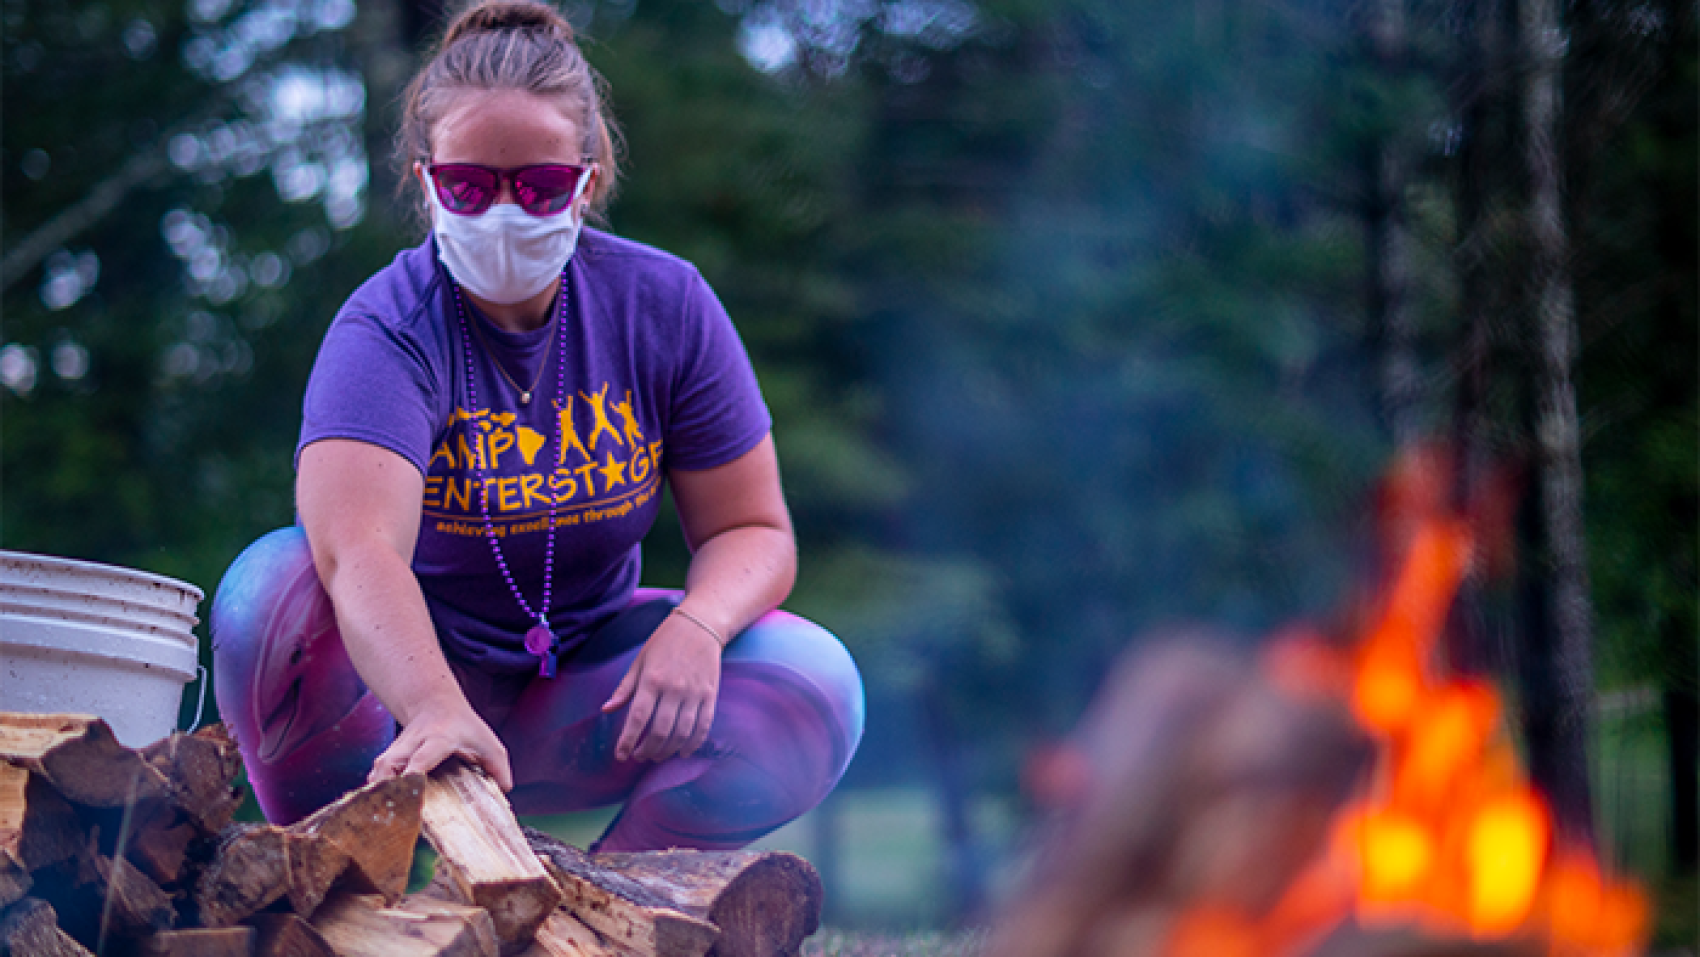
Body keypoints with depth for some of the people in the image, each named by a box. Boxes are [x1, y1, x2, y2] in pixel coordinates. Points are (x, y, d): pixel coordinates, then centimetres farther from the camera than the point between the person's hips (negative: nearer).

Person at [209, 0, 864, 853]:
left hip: (576, 697, 3)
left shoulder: (664, 307, -7)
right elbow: (360, 547, -39)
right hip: (408, 674, -3)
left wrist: (695, 626, -25)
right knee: (274, 587, -33)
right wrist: (437, 711, -58)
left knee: (815, 683, -21)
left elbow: (751, 529, -1)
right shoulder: (388, 331, -20)